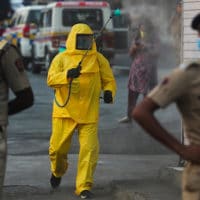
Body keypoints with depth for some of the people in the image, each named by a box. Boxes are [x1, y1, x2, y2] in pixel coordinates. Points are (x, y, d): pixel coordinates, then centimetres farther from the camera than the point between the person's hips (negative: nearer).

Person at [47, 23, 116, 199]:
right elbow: (51, 79, -8)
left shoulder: (98, 59, 6)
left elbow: (109, 80, 11)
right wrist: (67, 75, -26)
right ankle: (58, 171, 38)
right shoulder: (61, 58, 3)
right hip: (64, 112, 0)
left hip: (89, 113, 0)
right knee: (57, 148, 4)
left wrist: (109, 92, -11)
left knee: (89, 149, -10)